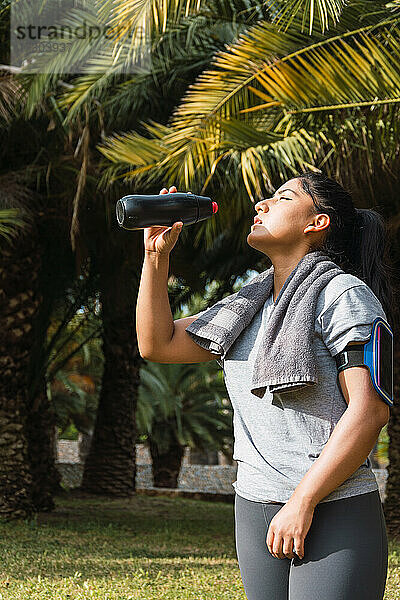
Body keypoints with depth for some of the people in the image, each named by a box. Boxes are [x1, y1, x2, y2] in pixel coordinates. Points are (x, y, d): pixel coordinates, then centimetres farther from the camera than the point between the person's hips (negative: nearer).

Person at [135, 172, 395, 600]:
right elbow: (157, 345, 17)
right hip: (255, 512, 7)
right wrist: (156, 256, 7)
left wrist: (302, 502, -18)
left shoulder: (344, 295, -7)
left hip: (335, 515, -6)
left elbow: (369, 409, -15)